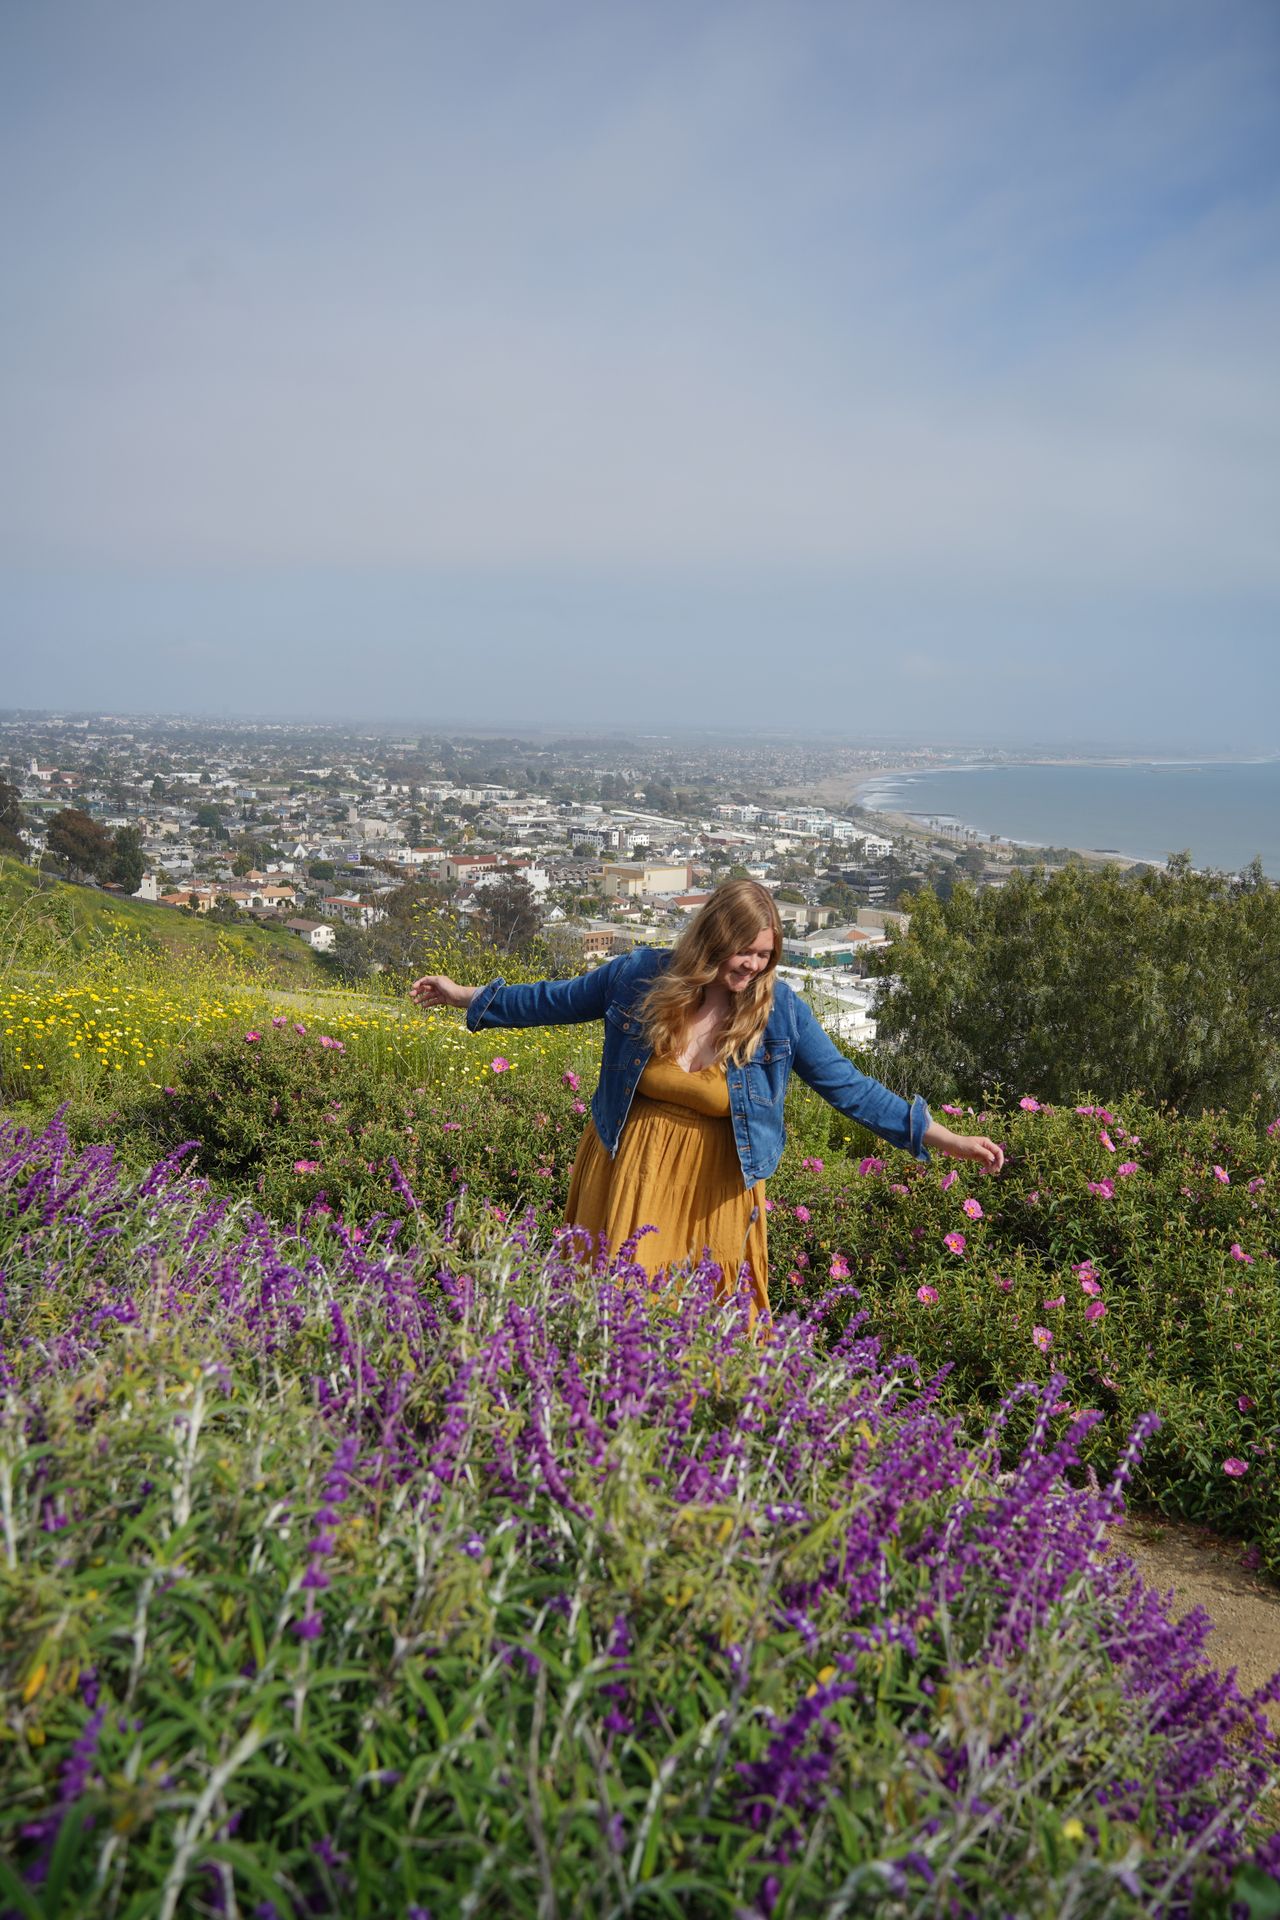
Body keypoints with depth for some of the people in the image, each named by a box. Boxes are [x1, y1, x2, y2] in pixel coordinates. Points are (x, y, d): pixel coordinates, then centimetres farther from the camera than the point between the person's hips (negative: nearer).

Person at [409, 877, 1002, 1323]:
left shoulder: (781, 1010, -10)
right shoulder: (639, 975, -9)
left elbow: (852, 1090, -5)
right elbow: (556, 1000, 7)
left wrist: (947, 1140, -9)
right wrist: (465, 996, 12)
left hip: (715, 1191, 0)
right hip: (631, 1176, 1)